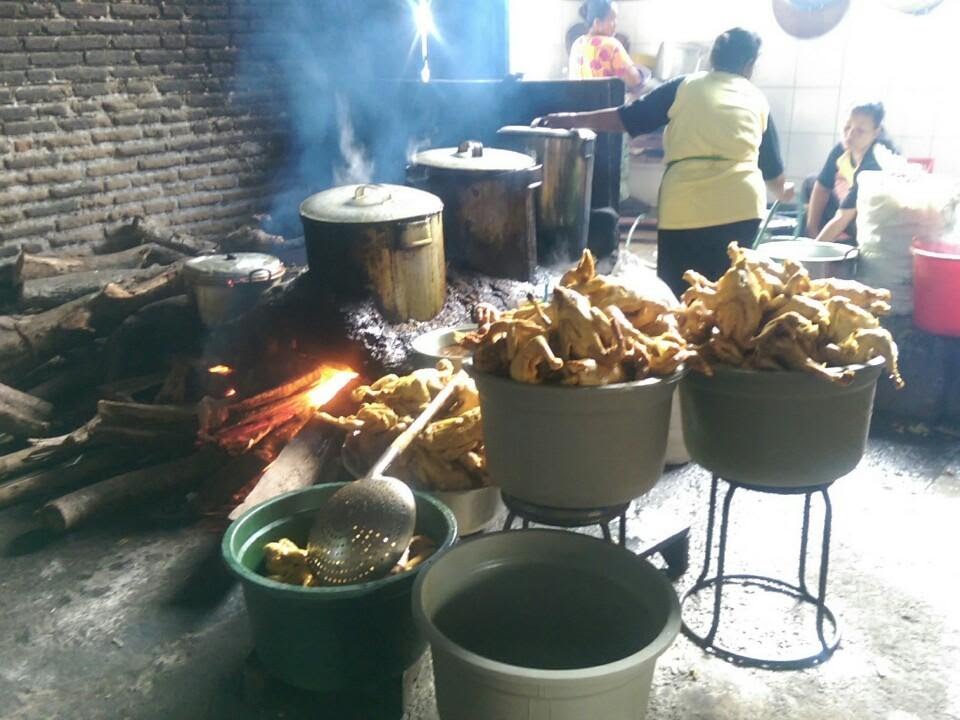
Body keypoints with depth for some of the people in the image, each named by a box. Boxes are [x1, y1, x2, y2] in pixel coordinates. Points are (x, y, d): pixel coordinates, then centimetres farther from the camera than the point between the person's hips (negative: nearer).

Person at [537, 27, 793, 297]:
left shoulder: (684, 87, 8)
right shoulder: (757, 99, 16)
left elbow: (625, 118, 5)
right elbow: (772, 167, 25)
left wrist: (570, 120, 12)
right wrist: (783, 191, 46)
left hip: (685, 208, -2)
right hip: (743, 207, 2)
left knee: (676, 294, 8)